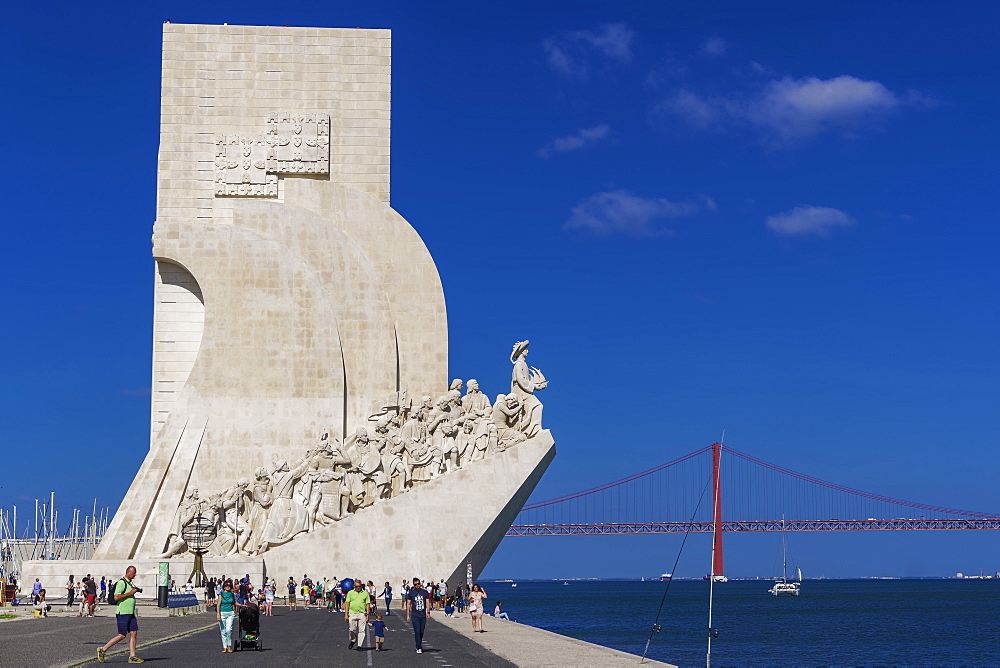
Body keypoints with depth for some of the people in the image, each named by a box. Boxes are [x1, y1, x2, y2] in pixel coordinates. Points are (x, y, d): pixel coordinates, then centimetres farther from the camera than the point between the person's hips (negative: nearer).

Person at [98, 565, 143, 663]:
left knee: (134, 633, 1)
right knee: (122, 635, -7)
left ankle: (132, 657, 1)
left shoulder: (130, 583, 17)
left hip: (130, 613, 9)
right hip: (123, 613, -9)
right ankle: (102, 650, 4)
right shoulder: (121, 583, -13)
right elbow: (116, 597, -22)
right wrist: (130, 593, -19)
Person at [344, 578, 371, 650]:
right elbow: (347, 603, 6)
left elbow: (367, 605, 8)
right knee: (351, 629, 2)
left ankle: (359, 645, 4)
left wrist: (367, 615, 1)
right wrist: (346, 614, 0)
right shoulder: (350, 593, 8)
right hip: (352, 614, 0)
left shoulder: (365, 593, 7)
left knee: (361, 630, -3)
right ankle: (353, 641, 29)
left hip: (362, 614, 0)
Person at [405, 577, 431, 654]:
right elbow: (408, 604, 5)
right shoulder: (411, 593, 1)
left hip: (423, 615, 2)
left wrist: (428, 612, -11)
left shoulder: (425, 592, 5)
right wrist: (408, 615, 2)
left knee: (421, 632, 9)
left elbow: (427, 602, 3)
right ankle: (419, 648, -9)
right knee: (417, 631, -11)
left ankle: (419, 646, 24)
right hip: (415, 615, -2)